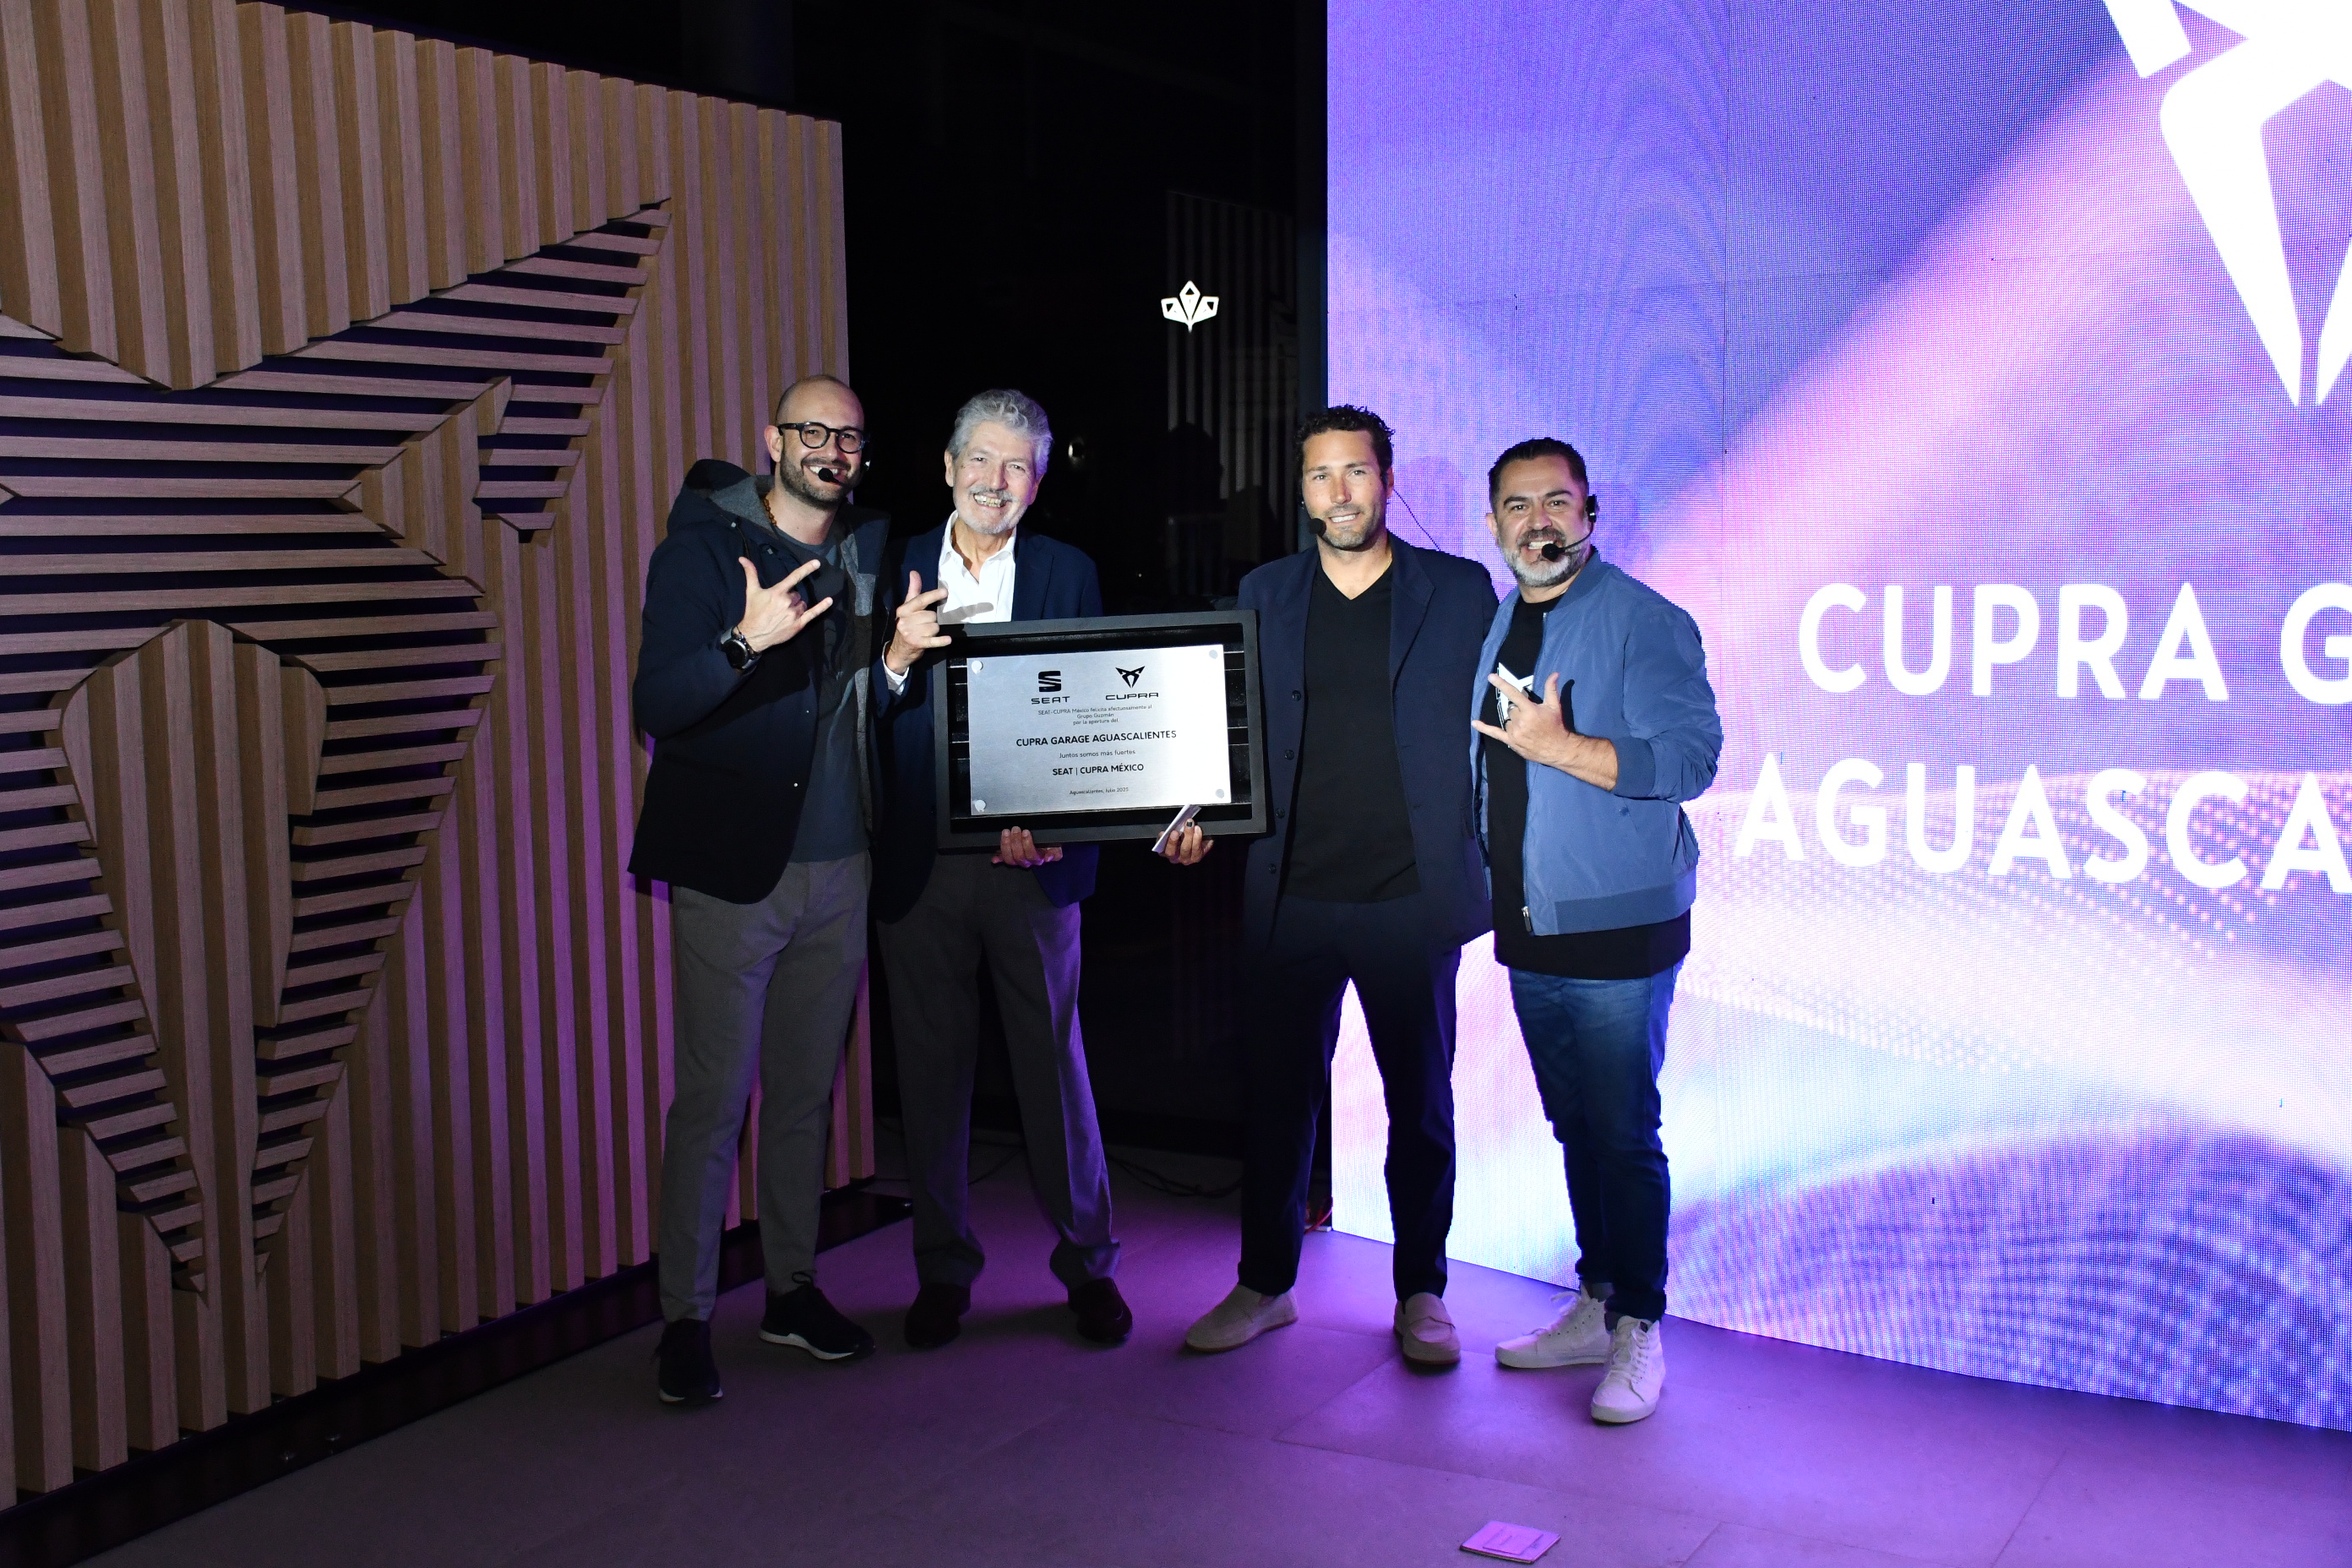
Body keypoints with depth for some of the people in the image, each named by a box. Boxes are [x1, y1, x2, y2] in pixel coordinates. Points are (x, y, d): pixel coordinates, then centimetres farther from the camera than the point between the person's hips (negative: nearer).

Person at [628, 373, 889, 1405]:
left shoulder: (871, 551, 10)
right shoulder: (702, 550, -5)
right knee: (713, 1100, -2)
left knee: (806, 1092, 14)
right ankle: (685, 1320, 9)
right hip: (733, 871, -5)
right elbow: (657, 703, -15)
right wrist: (745, 642, -31)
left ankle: (793, 1291, 26)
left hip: (840, 872, 5)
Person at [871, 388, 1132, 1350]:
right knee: (932, 1070, 8)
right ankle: (943, 1271, 22)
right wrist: (897, 657, -17)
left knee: (1054, 1062, 5)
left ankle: (1088, 1262, 21)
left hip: (1032, 863, -1)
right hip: (921, 863, 1)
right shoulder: (898, 571, 6)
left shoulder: (1069, 574, 4)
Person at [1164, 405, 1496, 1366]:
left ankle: (1421, 1294, 23)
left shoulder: (1460, 592, 2)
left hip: (1413, 896, -2)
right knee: (1276, 1096, 9)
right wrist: (1200, 816, -4)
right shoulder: (1264, 596, 10)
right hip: (1291, 895, 2)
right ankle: (1265, 1284, 24)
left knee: (1420, 1102, 8)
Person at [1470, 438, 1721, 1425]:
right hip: (1528, 929, 7)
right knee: (1575, 1129, 15)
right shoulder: (1491, 624, 13)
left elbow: (1690, 757, -19)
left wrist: (1563, 748, -26)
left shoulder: (1644, 623, -10)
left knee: (1622, 1133, -3)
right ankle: (1595, 1307, 26)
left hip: (1617, 929, -7)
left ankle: (1639, 1329, 8)